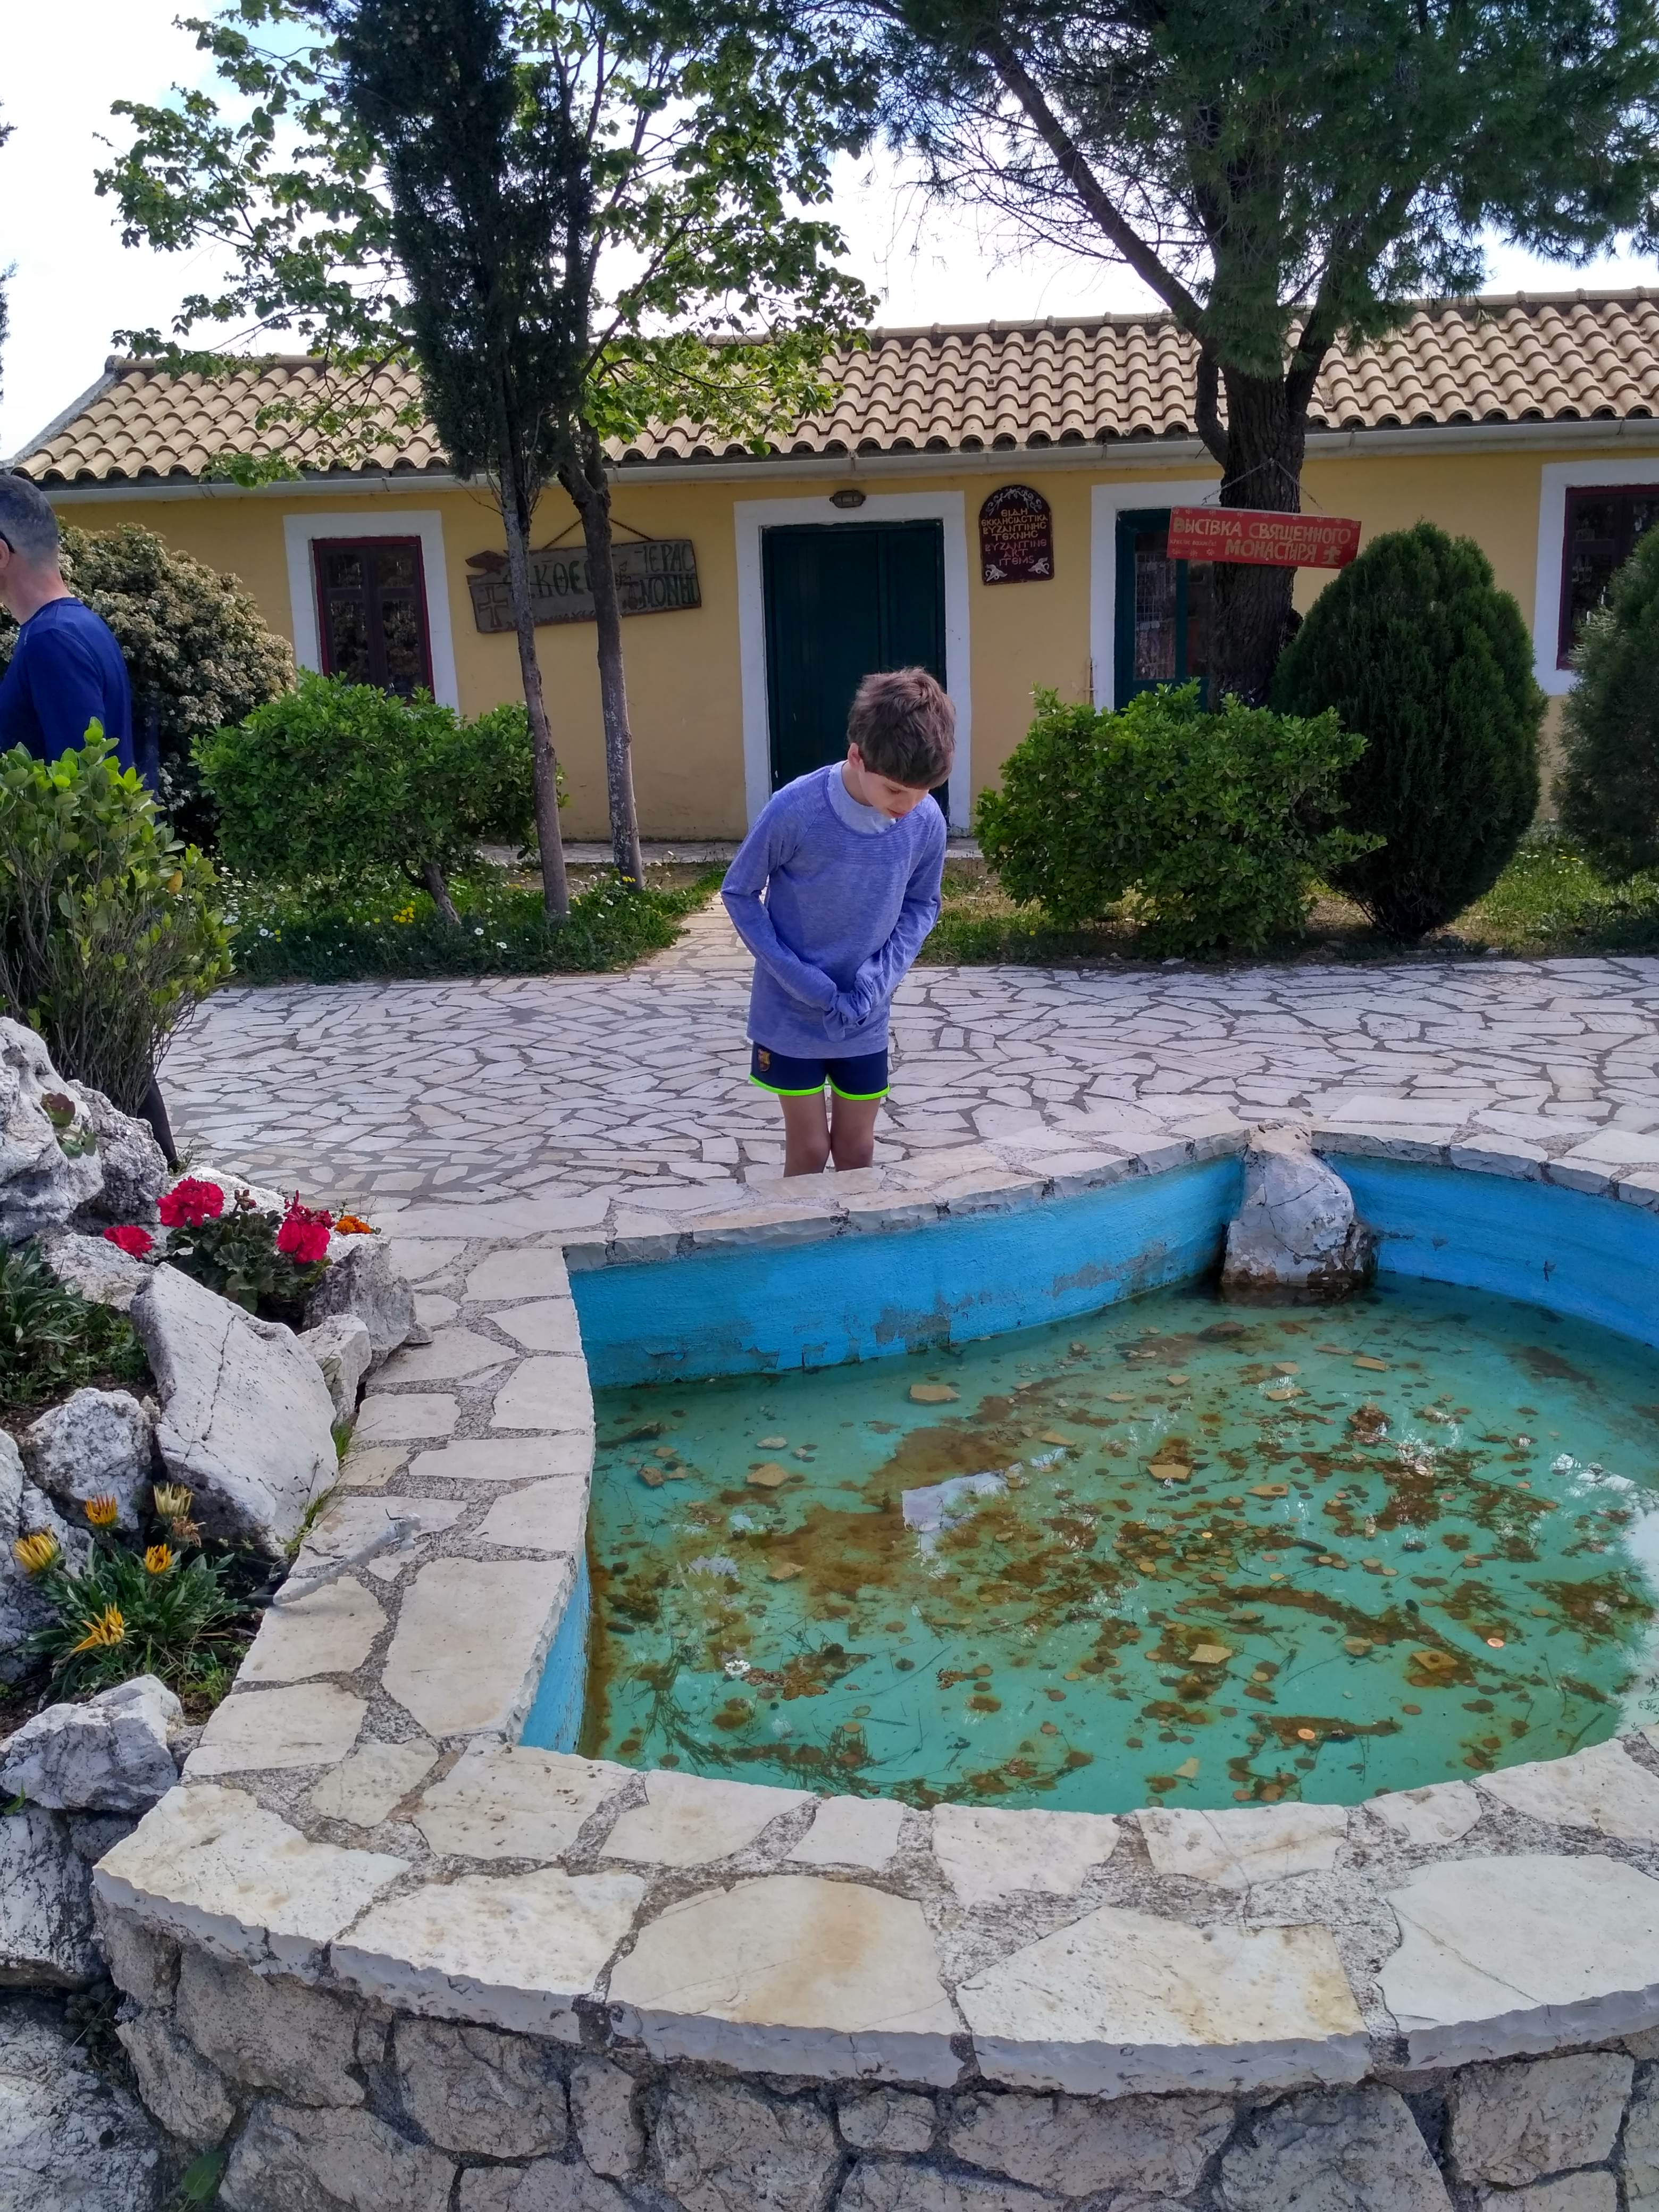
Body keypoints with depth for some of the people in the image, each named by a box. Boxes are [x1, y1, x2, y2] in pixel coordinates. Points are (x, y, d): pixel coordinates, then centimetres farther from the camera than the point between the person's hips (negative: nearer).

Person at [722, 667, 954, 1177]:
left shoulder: (927, 822, -14)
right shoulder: (793, 811, -24)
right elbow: (739, 893, -11)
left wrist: (880, 976, -13)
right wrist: (798, 978, -18)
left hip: (866, 1021, 3)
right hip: (790, 1015, -3)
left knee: (857, 1150, 13)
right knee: (809, 1150, 5)